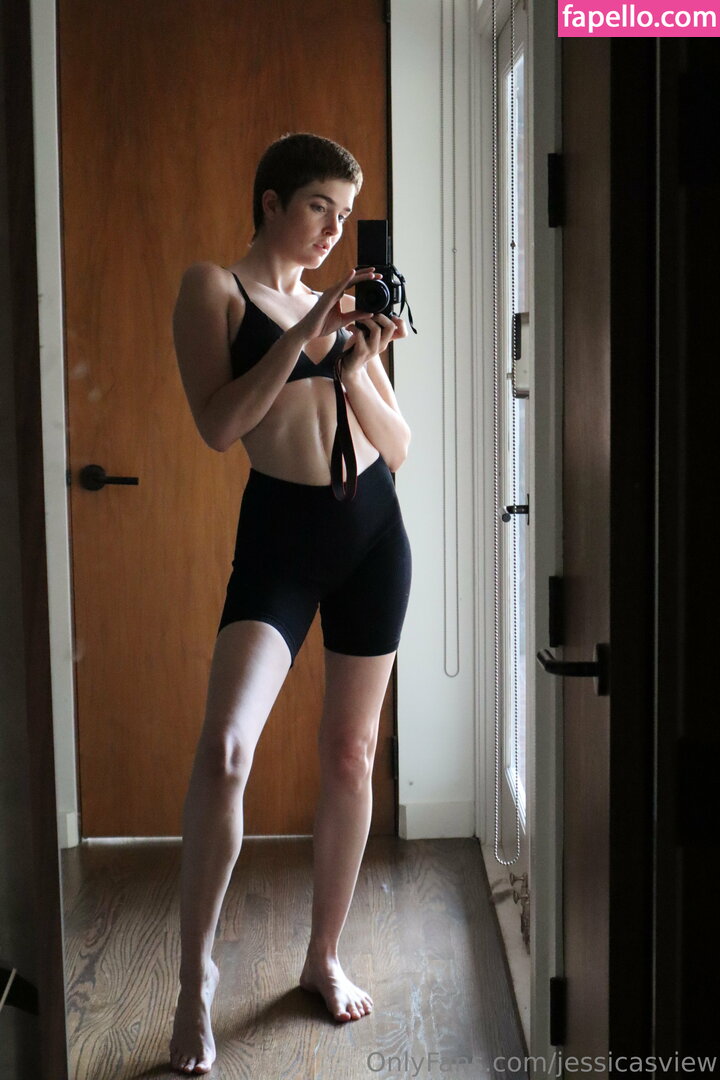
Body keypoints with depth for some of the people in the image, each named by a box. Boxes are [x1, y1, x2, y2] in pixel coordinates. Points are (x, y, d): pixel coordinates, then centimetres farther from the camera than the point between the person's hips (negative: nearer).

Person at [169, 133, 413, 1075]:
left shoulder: (344, 304, 15)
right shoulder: (215, 287, 2)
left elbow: (398, 449, 10)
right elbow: (219, 424, -12)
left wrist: (358, 370, -7)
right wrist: (303, 334, -16)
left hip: (374, 529, 5)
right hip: (280, 529, -5)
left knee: (352, 754, 8)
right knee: (224, 748, -20)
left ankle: (325, 958, 25)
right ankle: (196, 977, -3)